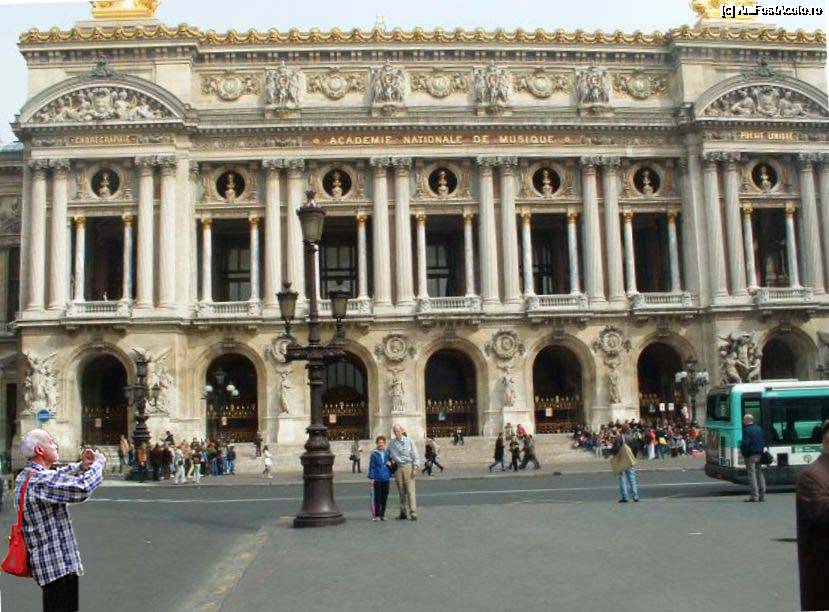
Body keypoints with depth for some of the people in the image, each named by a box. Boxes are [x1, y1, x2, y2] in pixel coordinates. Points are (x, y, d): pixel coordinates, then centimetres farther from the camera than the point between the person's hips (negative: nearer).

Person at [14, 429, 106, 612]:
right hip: (59, 564, -10)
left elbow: (58, 478, 24)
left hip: (46, 561, 10)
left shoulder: (25, 476, 9)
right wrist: (98, 463, -15)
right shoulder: (40, 481, -24)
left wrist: (82, 466, 6)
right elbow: (84, 488, -33)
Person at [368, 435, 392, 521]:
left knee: (384, 497, 8)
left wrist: (390, 463, -3)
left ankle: (382, 514, 17)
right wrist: (371, 478, -7)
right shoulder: (374, 454, -4)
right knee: (377, 497, -1)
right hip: (377, 479, -4)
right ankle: (376, 515, 6)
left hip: (386, 479, 4)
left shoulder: (387, 453, 7)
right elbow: (371, 466, -4)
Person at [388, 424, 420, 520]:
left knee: (410, 490, -9)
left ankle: (413, 513, -9)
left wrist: (415, 468, -7)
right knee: (401, 491, 6)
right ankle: (403, 513, 13)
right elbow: (389, 454, 21)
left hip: (408, 466, -4)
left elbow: (415, 455, 0)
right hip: (398, 467, 4)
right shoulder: (392, 442, 10)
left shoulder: (408, 441, 0)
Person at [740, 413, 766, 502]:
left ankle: (754, 495, -7)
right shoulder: (759, 429, 12)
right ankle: (762, 495, 13)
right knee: (760, 473, 12)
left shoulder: (747, 430, -13)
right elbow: (764, 442, 16)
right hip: (759, 454, 7)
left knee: (752, 474, -5)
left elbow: (745, 443, -17)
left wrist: (742, 450, -1)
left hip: (750, 455, -7)